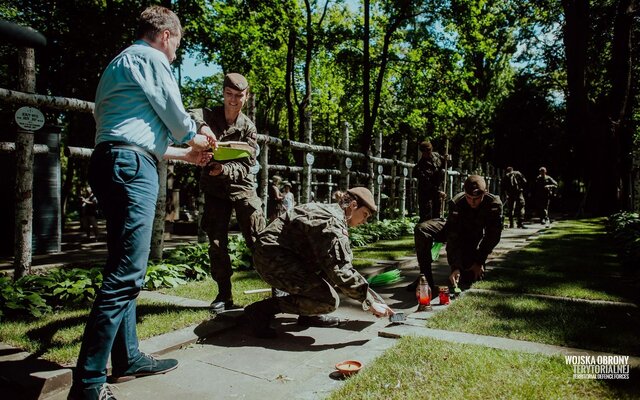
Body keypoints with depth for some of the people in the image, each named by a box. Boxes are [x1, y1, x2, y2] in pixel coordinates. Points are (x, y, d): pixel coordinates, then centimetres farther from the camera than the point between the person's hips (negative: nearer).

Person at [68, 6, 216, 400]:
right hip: (131, 167, -11)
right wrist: (198, 136, 21)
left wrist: (185, 154, 35)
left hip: (113, 161, 11)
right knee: (125, 275, -13)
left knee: (125, 269, 13)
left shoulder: (119, 63, 30)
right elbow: (175, 116, -1)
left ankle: (128, 358, 21)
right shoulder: (151, 58, 0)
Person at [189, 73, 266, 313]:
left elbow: (246, 165, -8)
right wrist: (201, 129, -50)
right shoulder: (209, 115, -2)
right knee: (216, 243, 1)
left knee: (258, 239, -7)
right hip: (214, 188, 1)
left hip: (242, 186, -1)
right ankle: (224, 296, 12)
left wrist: (224, 169, -28)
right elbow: (192, 116, -27)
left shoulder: (248, 127, 0)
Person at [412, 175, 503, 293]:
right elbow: (453, 238, -35)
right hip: (455, 230, 0)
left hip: (474, 237, 1)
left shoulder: (495, 204, -29)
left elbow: (493, 236, -20)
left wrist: (480, 262, -21)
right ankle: (425, 277, -21)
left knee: (468, 278, -15)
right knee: (421, 229, -29)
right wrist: (455, 267, -42)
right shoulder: (456, 203, -32)